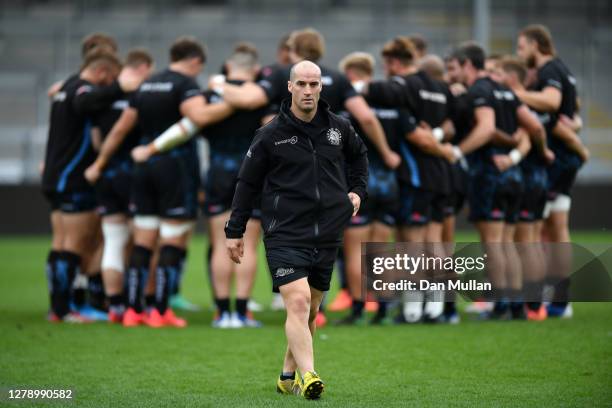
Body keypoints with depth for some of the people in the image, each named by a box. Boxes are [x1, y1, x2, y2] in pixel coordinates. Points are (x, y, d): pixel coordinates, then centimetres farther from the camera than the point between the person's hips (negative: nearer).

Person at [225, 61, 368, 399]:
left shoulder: (338, 128, 6)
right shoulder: (271, 134, -4)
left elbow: (359, 154, 29)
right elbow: (247, 183, 4)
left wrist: (357, 190, 14)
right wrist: (235, 231, 5)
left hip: (326, 237, 5)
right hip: (284, 235, -5)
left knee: (310, 312, 12)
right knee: (298, 302, -21)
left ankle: (288, 376, 27)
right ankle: (307, 376, -32)